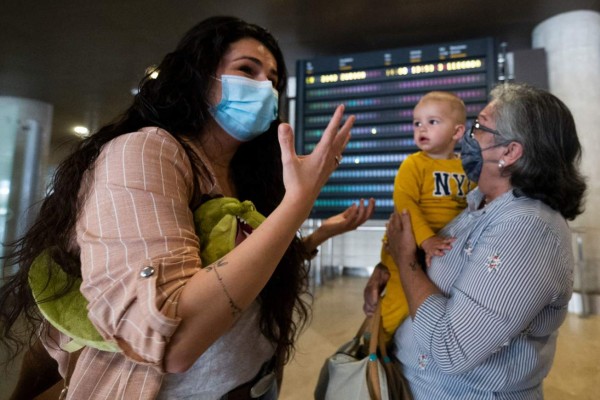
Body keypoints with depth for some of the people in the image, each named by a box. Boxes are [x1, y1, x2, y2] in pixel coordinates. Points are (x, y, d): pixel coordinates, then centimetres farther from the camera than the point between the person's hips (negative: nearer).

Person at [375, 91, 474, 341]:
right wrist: (426, 239, -28)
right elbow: (404, 204, -20)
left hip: (448, 244, 6)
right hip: (409, 244, -6)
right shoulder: (414, 164, -10)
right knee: (405, 297, -13)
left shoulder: (466, 168, 7)